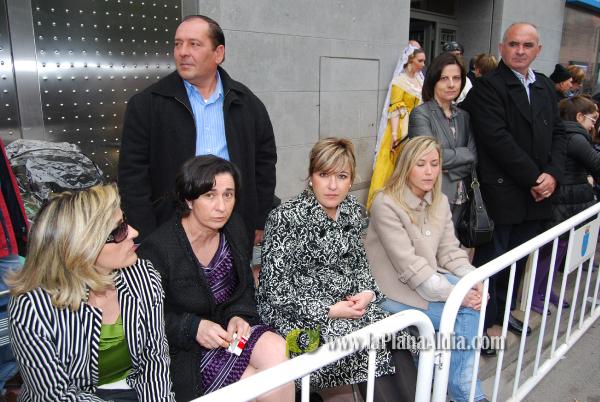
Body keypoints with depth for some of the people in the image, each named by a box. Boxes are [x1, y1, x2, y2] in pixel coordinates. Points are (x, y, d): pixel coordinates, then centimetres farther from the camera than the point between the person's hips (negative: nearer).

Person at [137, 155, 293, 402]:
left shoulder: (233, 228, -1)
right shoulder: (157, 250, -20)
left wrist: (238, 316, -10)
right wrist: (194, 327, -23)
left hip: (227, 326, 6)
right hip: (184, 349, -5)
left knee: (277, 351, -22)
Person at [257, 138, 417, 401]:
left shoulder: (352, 209, 4)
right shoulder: (286, 218, -15)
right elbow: (275, 288, -16)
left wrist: (368, 293, -5)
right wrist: (329, 310, -18)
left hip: (348, 305, 6)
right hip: (298, 313, -5)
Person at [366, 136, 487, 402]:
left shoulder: (440, 201, 6)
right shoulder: (386, 204, -19)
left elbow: (450, 250, 4)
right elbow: (409, 265, -23)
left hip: (429, 280, 7)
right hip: (394, 291, -7)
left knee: (473, 301, -16)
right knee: (466, 312, -15)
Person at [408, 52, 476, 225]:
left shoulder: (463, 116, 12)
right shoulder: (420, 113, -6)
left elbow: (474, 159, 3)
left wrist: (448, 171, -12)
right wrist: (465, 153, -3)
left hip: (460, 199, 5)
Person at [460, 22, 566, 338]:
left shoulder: (545, 87, 15)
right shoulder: (488, 86, -9)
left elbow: (558, 133, 13)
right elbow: (497, 139, -17)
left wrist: (552, 174, -3)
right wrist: (534, 178, -14)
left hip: (537, 192, 7)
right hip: (502, 191, -7)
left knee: (519, 258, 17)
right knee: (491, 258, 3)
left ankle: (504, 310, 34)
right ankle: (482, 323, 17)